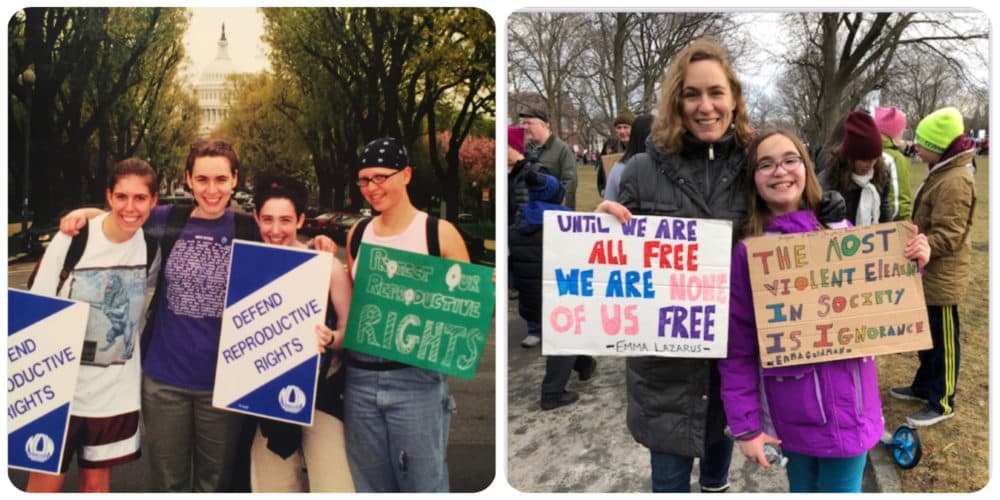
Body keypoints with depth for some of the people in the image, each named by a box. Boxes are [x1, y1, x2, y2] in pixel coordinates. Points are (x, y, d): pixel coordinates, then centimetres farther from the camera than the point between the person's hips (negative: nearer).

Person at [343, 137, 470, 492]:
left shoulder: (440, 232, -4)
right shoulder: (357, 234, 10)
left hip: (416, 379, -4)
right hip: (360, 377, 5)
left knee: (422, 484, 3)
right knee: (369, 485, 15)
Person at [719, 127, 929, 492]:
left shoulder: (842, 232, -2)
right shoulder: (747, 253, -10)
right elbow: (737, 349, -7)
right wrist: (745, 425, -8)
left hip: (849, 403, 2)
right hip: (794, 410, -2)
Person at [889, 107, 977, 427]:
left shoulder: (955, 181, -23)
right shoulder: (942, 173, 9)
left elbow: (946, 238, -26)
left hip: (942, 277, -10)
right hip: (931, 273, 10)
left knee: (943, 340, 4)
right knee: (927, 335, 21)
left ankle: (942, 403, 16)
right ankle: (924, 387, 36)